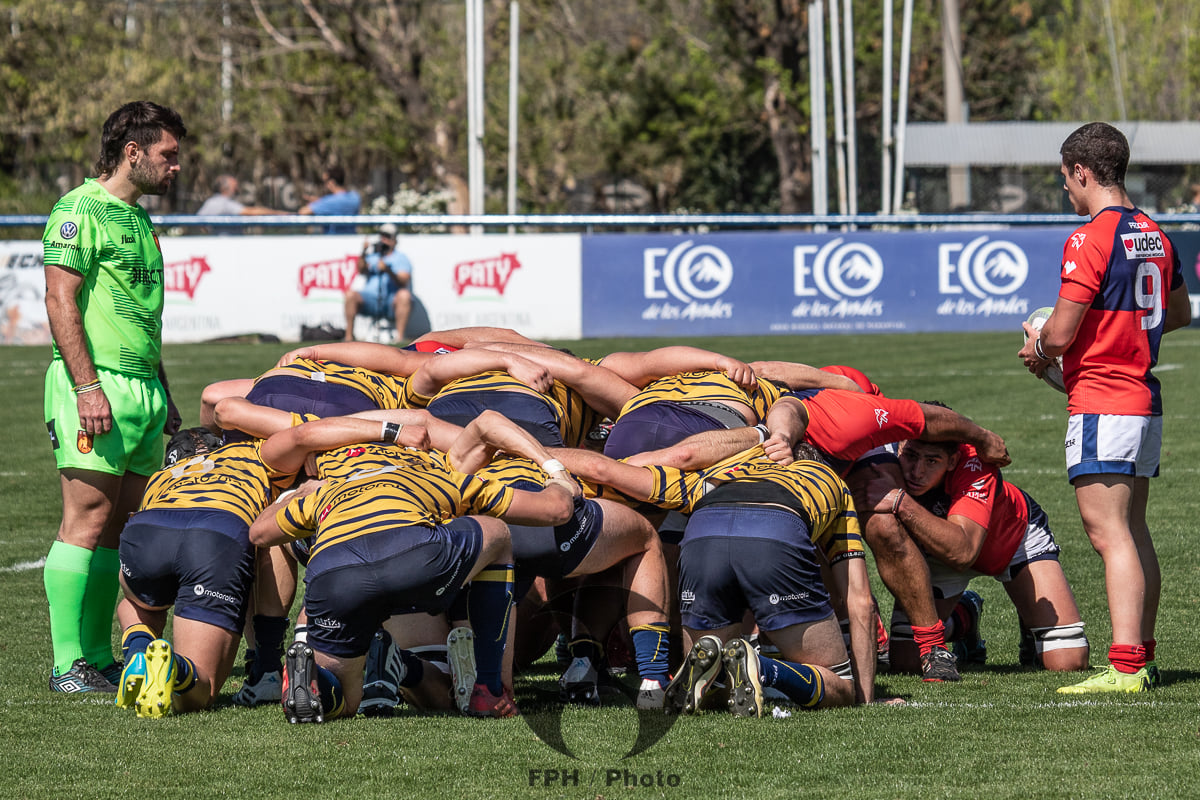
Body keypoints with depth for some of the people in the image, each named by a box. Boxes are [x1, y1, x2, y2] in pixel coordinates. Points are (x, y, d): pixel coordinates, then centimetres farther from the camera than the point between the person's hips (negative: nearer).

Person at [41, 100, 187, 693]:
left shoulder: (139, 219, 21)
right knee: (88, 520, -10)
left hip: (142, 391, 9)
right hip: (95, 385, -9)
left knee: (121, 527, 7)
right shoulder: (80, 210, -7)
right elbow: (60, 302, -14)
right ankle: (69, 664, -10)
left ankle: (99, 656, 11)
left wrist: (164, 394, 25)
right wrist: (88, 385, -21)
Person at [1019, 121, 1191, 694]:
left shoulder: (1091, 239, -15)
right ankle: (1142, 657, 18)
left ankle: (1124, 667, -19)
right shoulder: (1154, 235, 12)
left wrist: (1038, 350, 4)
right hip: (1146, 398, 9)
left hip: (1101, 403, -9)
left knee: (1109, 533, -12)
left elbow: (1061, 334, -17)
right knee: (1133, 532, 15)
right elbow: (1179, 313, 26)